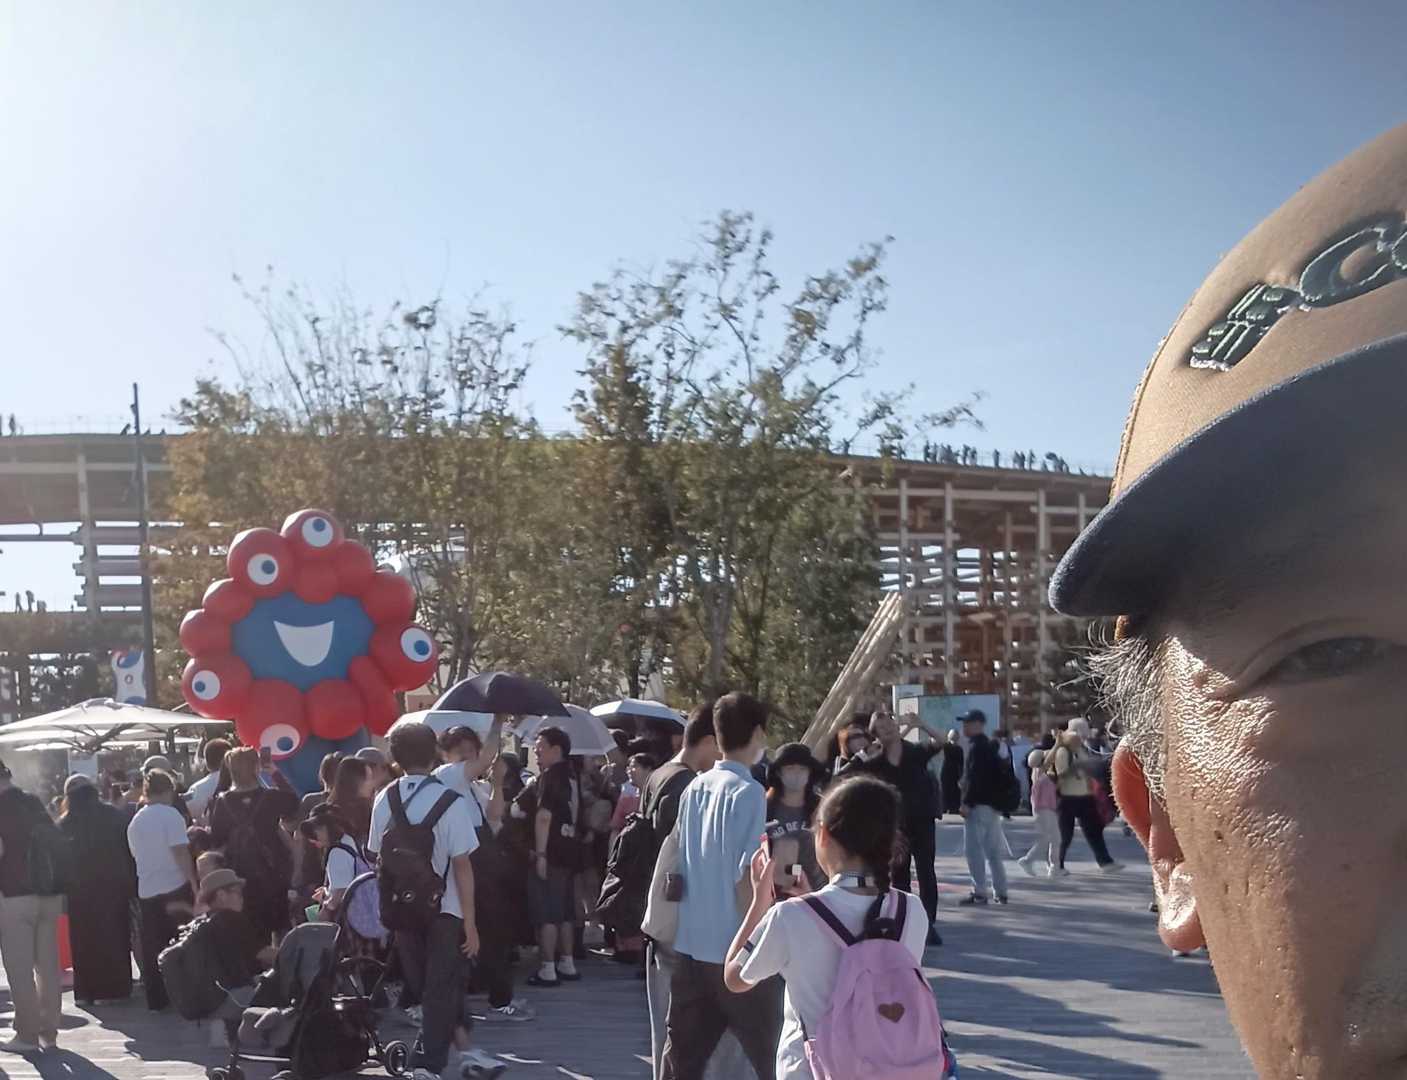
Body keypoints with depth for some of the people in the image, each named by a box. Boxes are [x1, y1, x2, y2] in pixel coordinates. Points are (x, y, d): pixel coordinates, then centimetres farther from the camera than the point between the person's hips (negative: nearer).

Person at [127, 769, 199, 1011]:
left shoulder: (135, 822, 9)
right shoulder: (170, 815, -9)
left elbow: (135, 855, 18)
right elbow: (180, 852, -15)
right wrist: (194, 883, -13)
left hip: (147, 891, 5)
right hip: (175, 888, -5)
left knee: (152, 948, 8)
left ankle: (156, 999, 11)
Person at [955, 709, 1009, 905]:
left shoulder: (976, 746, -12)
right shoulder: (990, 746, 18)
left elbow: (975, 777, -20)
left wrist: (967, 803, -21)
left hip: (978, 804, -10)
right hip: (992, 803, 10)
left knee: (974, 849, -7)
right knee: (992, 851, 13)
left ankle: (979, 892, -9)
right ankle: (1000, 892, 15)